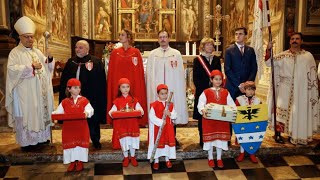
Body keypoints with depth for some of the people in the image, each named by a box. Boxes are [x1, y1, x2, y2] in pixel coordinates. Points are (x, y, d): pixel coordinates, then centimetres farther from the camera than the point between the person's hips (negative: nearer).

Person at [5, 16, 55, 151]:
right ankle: (26, 141, 9)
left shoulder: (37, 52, 14)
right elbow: (12, 69, -19)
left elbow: (47, 67, 12)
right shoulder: (15, 53, -5)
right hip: (25, 93, -6)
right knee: (26, 115, -1)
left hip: (40, 92, 6)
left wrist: (50, 59, -7)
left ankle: (40, 137, 23)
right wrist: (31, 66, -24)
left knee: (41, 112, 11)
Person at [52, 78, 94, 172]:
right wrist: (54, 114, -19)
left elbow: (90, 109, -8)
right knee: (70, 143, 7)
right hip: (69, 127, 1)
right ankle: (72, 162, 23)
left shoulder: (84, 100, 1)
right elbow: (59, 111, 2)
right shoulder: (65, 102, 5)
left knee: (81, 142, 4)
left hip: (81, 127, -1)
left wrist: (87, 112, -30)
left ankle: (80, 162, 20)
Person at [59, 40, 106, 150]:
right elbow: (64, 82, 12)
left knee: (92, 120, 9)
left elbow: (101, 82, -8)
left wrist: (100, 98, -13)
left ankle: (95, 140, 27)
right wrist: (63, 97, 6)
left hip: (91, 98, -3)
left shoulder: (96, 62, -4)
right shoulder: (71, 62, 9)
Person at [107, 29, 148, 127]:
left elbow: (140, 71, 2)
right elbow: (111, 72, 8)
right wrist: (111, 86, 1)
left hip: (133, 85, -1)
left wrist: (139, 85, -7)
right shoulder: (115, 52, 8)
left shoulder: (136, 52, 3)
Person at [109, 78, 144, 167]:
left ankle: (133, 157, 27)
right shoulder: (117, 101, 1)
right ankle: (126, 158, 25)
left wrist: (140, 111, -27)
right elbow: (113, 110, -6)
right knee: (123, 141, 7)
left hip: (132, 124, 0)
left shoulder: (133, 100, 2)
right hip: (121, 125, 0)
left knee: (132, 140, 8)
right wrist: (111, 112, -28)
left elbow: (139, 109, -5)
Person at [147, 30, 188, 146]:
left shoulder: (176, 54, 8)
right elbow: (150, 73, 5)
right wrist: (154, 88, -3)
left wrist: (180, 88, -4)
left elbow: (180, 72, 4)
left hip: (173, 88, 0)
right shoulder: (153, 54, 8)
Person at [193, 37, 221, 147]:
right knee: (202, 117, 1)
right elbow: (195, 78, -3)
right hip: (202, 92, -3)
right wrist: (204, 89, -11)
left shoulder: (216, 59, 14)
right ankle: (202, 139, 9)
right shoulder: (197, 60, 3)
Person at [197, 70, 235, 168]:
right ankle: (210, 158, 23)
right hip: (209, 119, -2)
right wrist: (203, 110, -31)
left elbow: (231, 104, 3)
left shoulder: (226, 92, 6)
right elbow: (200, 104, -11)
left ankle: (219, 158, 25)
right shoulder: (206, 92, -3)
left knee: (221, 138, 9)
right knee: (210, 138, 7)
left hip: (222, 120, 2)